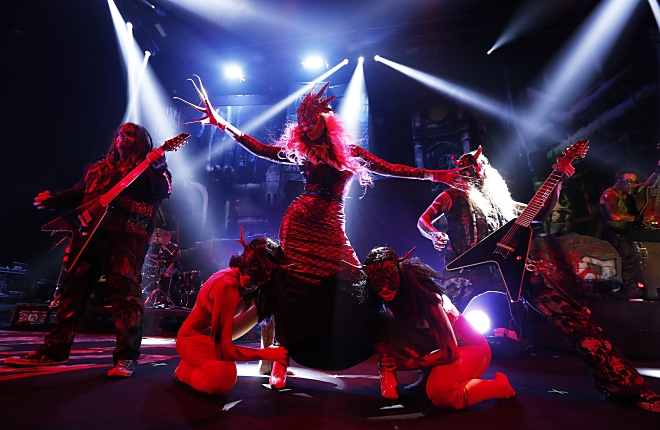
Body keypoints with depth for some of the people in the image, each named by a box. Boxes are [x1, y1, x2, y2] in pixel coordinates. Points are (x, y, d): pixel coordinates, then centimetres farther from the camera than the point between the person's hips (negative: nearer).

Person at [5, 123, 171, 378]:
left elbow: (163, 192, -13)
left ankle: (127, 357, -13)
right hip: (91, 233, 8)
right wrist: (51, 200, 11)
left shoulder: (148, 169, 6)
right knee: (72, 287, 9)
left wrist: (158, 168, -30)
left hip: (128, 235, -7)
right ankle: (55, 350, 21)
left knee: (125, 289, -16)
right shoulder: (101, 168, 25)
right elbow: (77, 194, 28)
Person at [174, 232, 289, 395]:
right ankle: (185, 369, -4)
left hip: (215, 332, 8)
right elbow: (223, 349, -34)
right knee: (223, 379, -36)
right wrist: (267, 353, -31)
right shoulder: (228, 287, -36)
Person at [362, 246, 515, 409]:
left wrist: (406, 363, -24)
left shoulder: (421, 293, -31)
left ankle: (499, 385, -5)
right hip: (440, 346, 7)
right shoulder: (393, 294, -12)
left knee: (439, 394, -32)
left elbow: (450, 353, -27)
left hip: (470, 347, -6)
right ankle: (429, 374, 4)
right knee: (389, 327, -14)